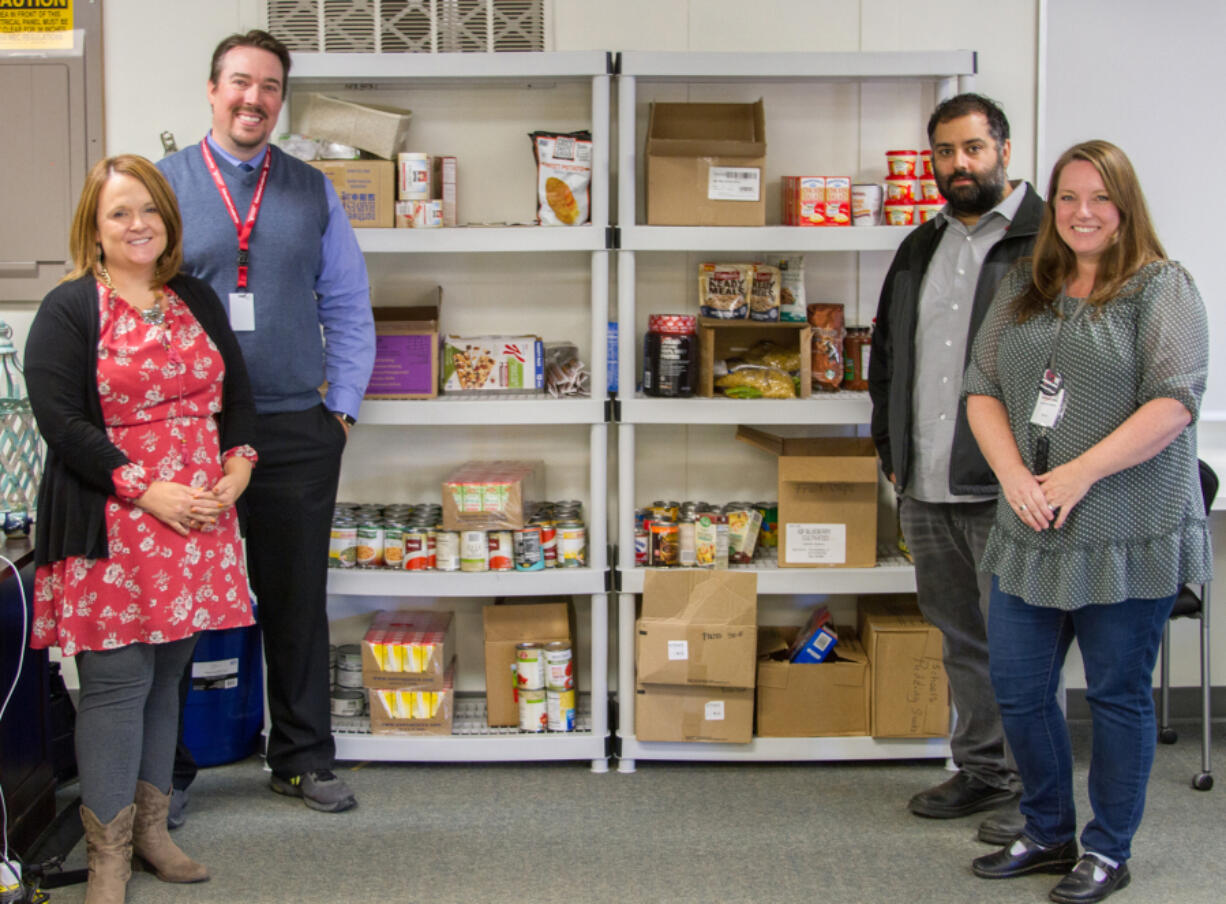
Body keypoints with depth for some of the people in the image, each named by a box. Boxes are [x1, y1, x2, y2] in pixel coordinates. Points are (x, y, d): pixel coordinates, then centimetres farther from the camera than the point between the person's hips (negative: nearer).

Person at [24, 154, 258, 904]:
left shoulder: (197, 301, 14)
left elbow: (237, 393, 16)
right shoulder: (69, 310, -4)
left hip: (198, 524, 5)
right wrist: (148, 490, -17)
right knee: (117, 682, -3)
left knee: (167, 675, 12)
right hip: (113, 528, -5)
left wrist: (236, 469, -2)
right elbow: (61, 421, -12)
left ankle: (151, 828, 24)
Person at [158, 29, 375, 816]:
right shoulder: (162, 185, 1)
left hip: (297, 430, 2)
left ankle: (303, 759, 24)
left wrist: (342, 408, 4)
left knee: (298, 599, 10)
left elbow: (347, 305, 10)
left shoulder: (313, 191, 8)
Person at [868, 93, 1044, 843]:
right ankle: (982, 771, 27)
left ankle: (1036, 786, 11)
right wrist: (892, 451, 18)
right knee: (963, 637, 15)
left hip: (1006, 490, -7)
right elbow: (887, 355, 24)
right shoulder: (920, 249, 17)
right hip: (927, 488, 7)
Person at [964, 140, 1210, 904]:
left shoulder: (1162, 288, -4)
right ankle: (1048, 834, 29)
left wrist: (1081, 474, -19)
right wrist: (1014, 475, -8)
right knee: (1018, 690, 10)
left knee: (1118, 695, 5)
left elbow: (1175, 401, -14)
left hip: (1127, 538, -5)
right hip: (1030, 531, 6)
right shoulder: (1023, 291, 12)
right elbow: (982, 389, 8)